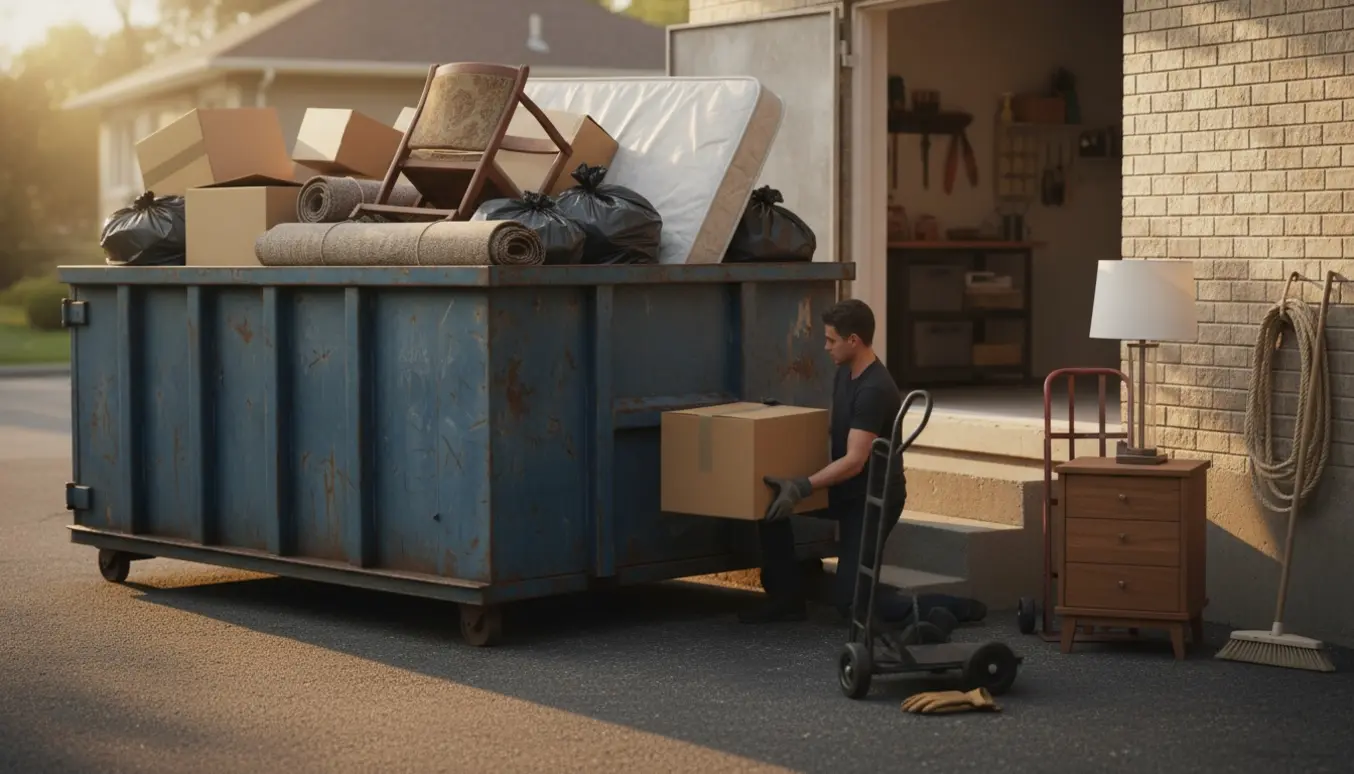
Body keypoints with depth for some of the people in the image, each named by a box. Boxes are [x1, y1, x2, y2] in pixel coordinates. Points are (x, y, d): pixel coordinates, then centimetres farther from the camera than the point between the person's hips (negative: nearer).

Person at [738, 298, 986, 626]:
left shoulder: (875, 390, -27)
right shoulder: (844, 373, 4)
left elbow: (854, 461, -32)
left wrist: (802, 488, -39)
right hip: (847, 489, 10)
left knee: (850, 598, -11)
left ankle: (951, 609, -6)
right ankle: (788, 598, 7)